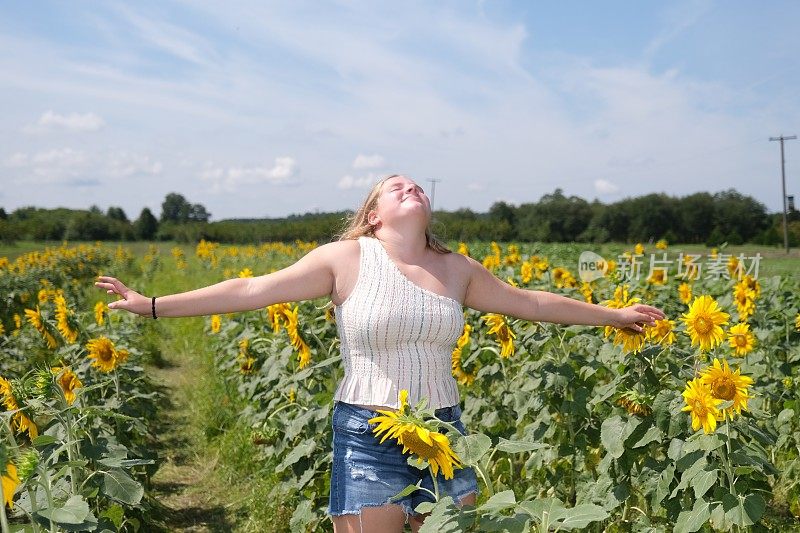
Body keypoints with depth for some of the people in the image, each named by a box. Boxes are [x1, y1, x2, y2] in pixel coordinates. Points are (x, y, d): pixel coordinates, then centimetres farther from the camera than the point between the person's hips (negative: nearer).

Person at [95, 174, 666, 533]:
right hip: (368, 437, -4)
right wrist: (155, 305, -9)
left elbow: (530, 302, 16)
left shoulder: (457, 269, 6)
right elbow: (253, 289, -6)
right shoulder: (346, 258, -5)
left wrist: (611, 314, 20)